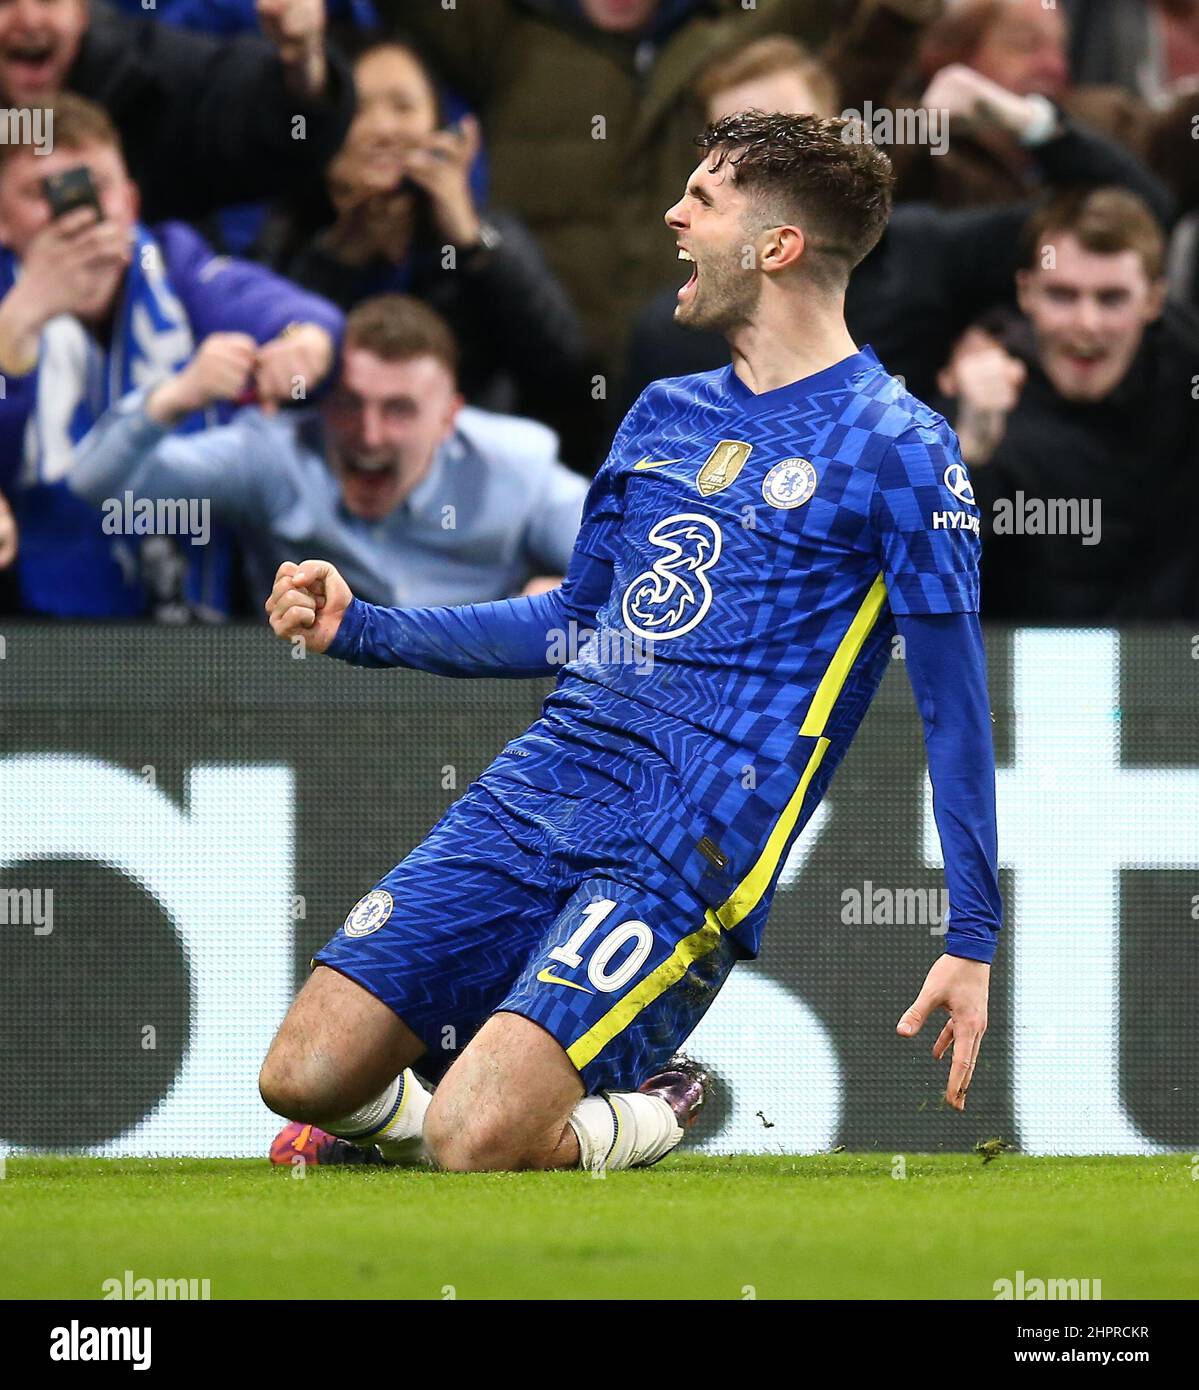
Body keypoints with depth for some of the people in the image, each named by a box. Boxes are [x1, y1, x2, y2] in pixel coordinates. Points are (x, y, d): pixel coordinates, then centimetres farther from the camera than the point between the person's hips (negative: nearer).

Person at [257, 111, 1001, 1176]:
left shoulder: (896, 448, -3)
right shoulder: (665, 414, 18)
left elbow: (955, 706, -3)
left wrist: (972, 940, -7)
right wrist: (358, 629, 22)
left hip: (694, 839, -7)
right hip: (536, 790, 7)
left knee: (476, 1138, -23)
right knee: (305, 1078, -6)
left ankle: (638, 1123, 8)